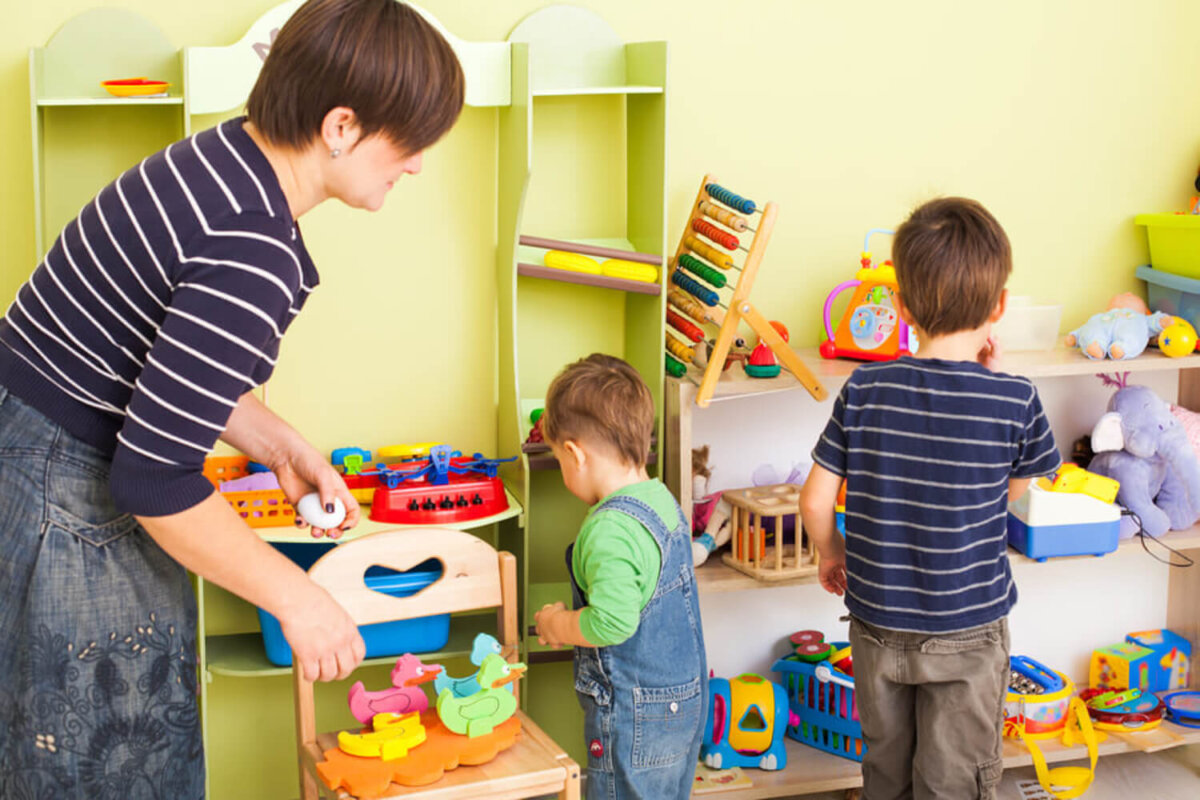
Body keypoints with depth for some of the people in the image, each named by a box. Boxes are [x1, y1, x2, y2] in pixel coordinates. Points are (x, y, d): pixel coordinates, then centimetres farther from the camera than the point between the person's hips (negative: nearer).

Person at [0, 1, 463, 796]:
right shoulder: (254, 260, -29)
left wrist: (279, 444, 8)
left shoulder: (226, 155, 1)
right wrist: (297, 600, -16)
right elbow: (154, 480, -27)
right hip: (68, 513, -10)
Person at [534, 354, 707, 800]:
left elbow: (612, 622, -32)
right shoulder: (663, 501, 6)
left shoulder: (611, 530, -24)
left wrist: (557, 625, -13)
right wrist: (573, 620, 15)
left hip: (635, 713, -9)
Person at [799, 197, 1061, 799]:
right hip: (967, 635, -2)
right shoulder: (1015, 401, -16)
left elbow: (815, 500, -7)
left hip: (878, 625, 2)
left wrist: (831, 555, 14)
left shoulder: (864, 391, -11)